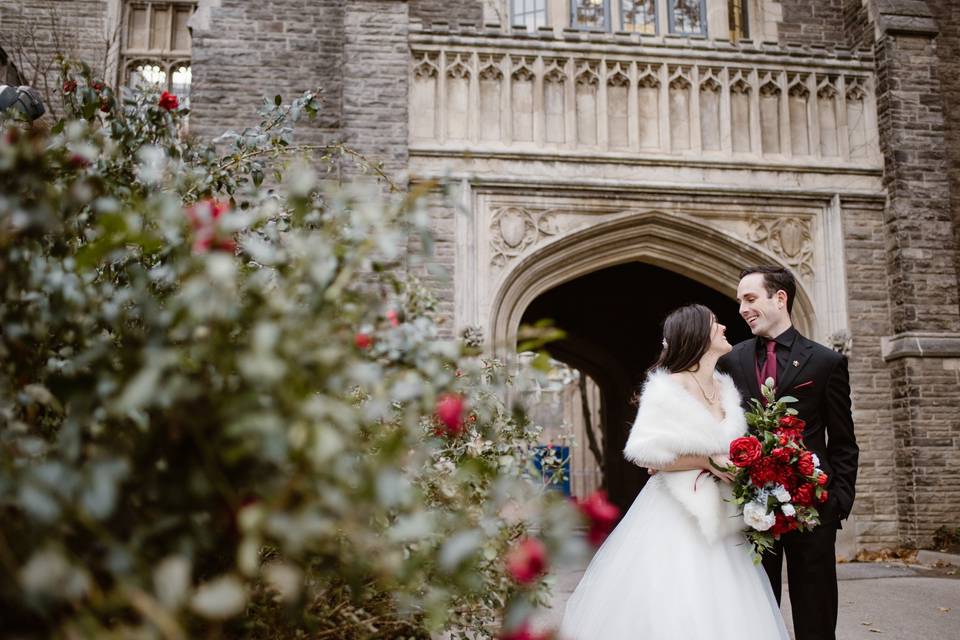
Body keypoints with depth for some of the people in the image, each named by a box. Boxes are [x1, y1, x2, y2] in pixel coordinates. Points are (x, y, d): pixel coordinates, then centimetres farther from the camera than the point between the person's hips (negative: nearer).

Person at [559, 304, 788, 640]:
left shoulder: (727, 388, 10)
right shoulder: (668, 388, -12)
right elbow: (646, 454, -16)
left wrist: (743, 466, 2)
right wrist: (708, 462, -18)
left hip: (718, 517, 7)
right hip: (675, 517, -7)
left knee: (719, 613, 7)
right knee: (669, 612, -3)